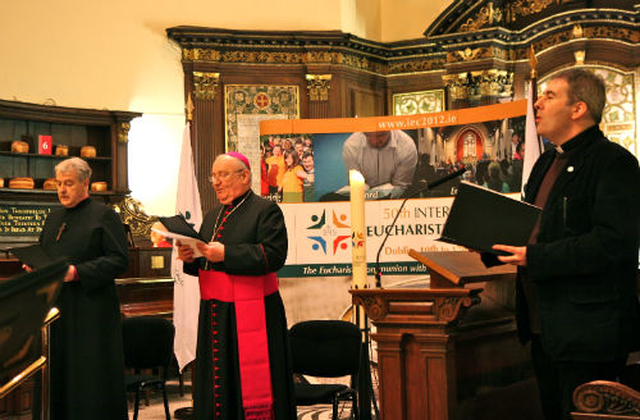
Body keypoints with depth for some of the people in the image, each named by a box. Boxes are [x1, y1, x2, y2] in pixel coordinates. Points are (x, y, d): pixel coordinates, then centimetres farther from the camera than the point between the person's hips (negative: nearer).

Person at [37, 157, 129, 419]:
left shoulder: (104, 216, -4)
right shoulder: (54, 218, 18)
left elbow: (119, 260, -11)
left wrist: (77, 272, -19)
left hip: (90, 310, -6)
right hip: (55, 307, 6)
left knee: (91, 376, -4)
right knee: (58, 374, 7)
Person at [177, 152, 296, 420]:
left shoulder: (265, 211, -4)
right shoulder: (213, 217, 19)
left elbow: (274, 255, -17)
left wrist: (225, 254, -21)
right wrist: (190, 258, -1)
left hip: (250, 315, -7)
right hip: (214, 315, 7)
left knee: (251, 383, -6)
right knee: (219, 386, 8)